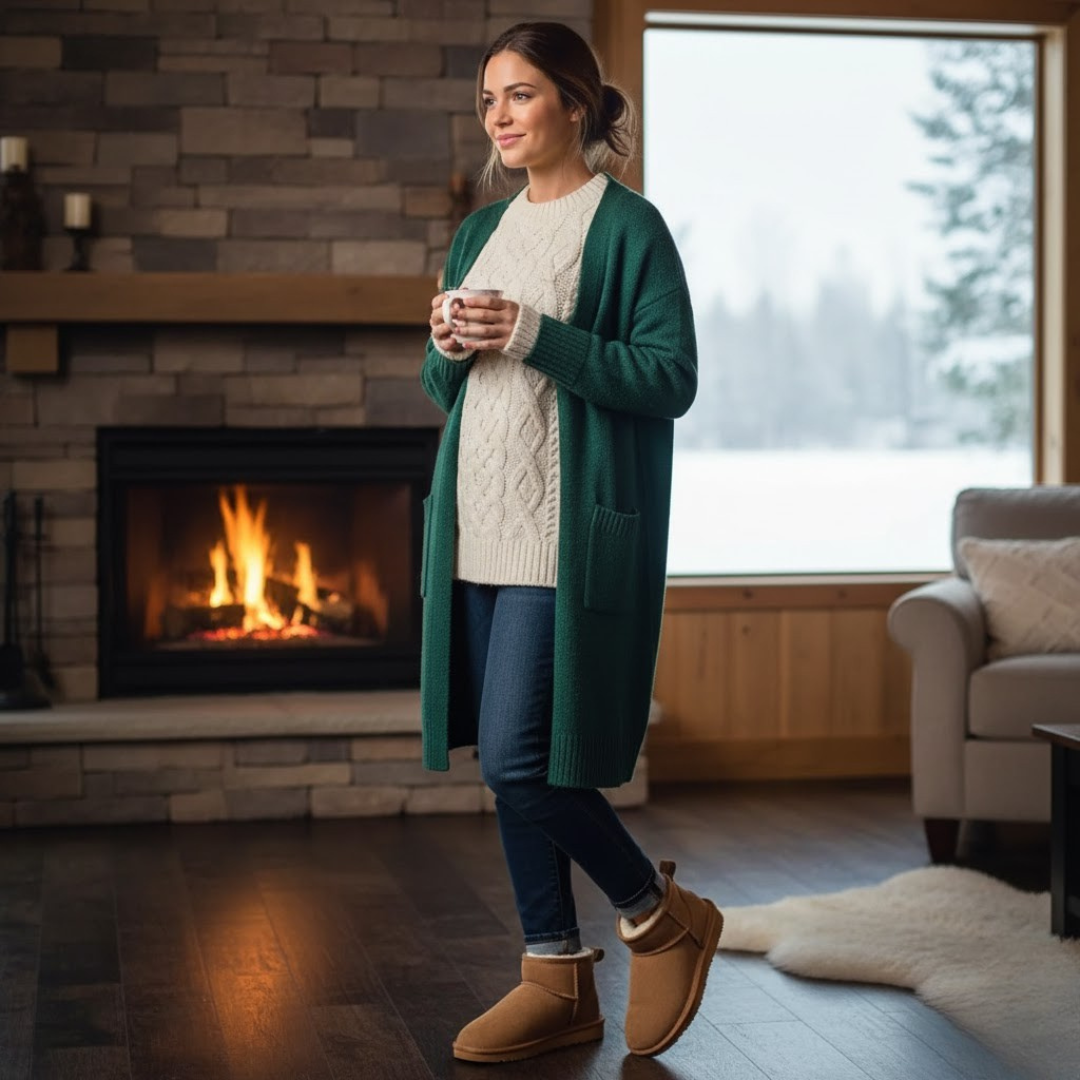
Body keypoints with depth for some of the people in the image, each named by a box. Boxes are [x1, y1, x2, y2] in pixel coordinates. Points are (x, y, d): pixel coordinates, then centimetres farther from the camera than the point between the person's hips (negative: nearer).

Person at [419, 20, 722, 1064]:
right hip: (480, 526, 7)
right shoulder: (480, 233, 17)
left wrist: (536, 334, -18)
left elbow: (671, 379, -11)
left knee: (517, 758, -12)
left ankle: (662, 916, 11)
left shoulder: (627, 225, -4)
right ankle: (557, 980, 19)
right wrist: (448, 348, -2)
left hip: (572, 534, -7)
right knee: (508, 762, 8)